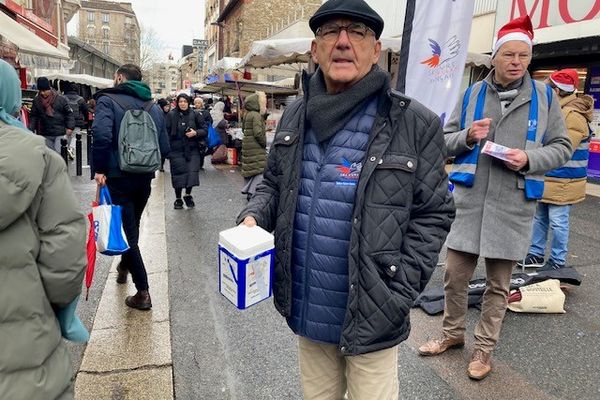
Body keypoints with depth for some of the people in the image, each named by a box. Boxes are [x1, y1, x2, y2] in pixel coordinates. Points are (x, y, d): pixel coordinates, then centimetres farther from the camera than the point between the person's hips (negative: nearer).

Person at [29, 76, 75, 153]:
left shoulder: (61, 99, -6)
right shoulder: (36, 100, 4)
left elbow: (69, 113, -2)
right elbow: (33, 116, 9)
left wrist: (70, 127, -11)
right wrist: (31, 129, -2)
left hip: (61, 134, -4)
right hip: (46, 135, 4)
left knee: (59, 153, -13)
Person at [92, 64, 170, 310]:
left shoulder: (108, 100, -7)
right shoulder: (154, 107, 8)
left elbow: (102, 135, -25)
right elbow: (164, 148, 6)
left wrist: (100, 169, -16)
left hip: (118, 177, -5)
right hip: (145, 178, 6)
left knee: (127, 230, 0)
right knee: (133, 225, 25)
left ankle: (142, 292, 1)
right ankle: (125, 266, 47)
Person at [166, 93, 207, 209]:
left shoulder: (195, 115, 4)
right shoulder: (171, 115, 1)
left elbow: (205, 130, 6)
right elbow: (167, 132, 1)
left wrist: (196, 133, -13)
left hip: (192, 149, 1)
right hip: (176, 150, -1)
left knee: (192, 172, -5)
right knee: (178, 173, 2)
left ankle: (188, 195, 20)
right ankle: (178, 199, 18)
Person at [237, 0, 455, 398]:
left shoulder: (415, 124, -12)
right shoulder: (295, 116, 3)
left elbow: (433, 214, -8)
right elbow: (273, 184, 14)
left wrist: (397, 294, -13)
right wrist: (253, 217, -7)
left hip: (370, 316, -4)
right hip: (306, 310, 5)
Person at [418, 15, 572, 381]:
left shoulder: (544, 96, 4)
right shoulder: (472, 94, 6)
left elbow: (562, 147, 5)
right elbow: (445, 140, 8)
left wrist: (529, 158, -14)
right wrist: (467, 137, -13)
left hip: (513, 205, -1)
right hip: (469, 199, 1)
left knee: (499, 283, 10)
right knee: (455, 276, 8)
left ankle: (484, 348, 28)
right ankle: (453, 333, 32)